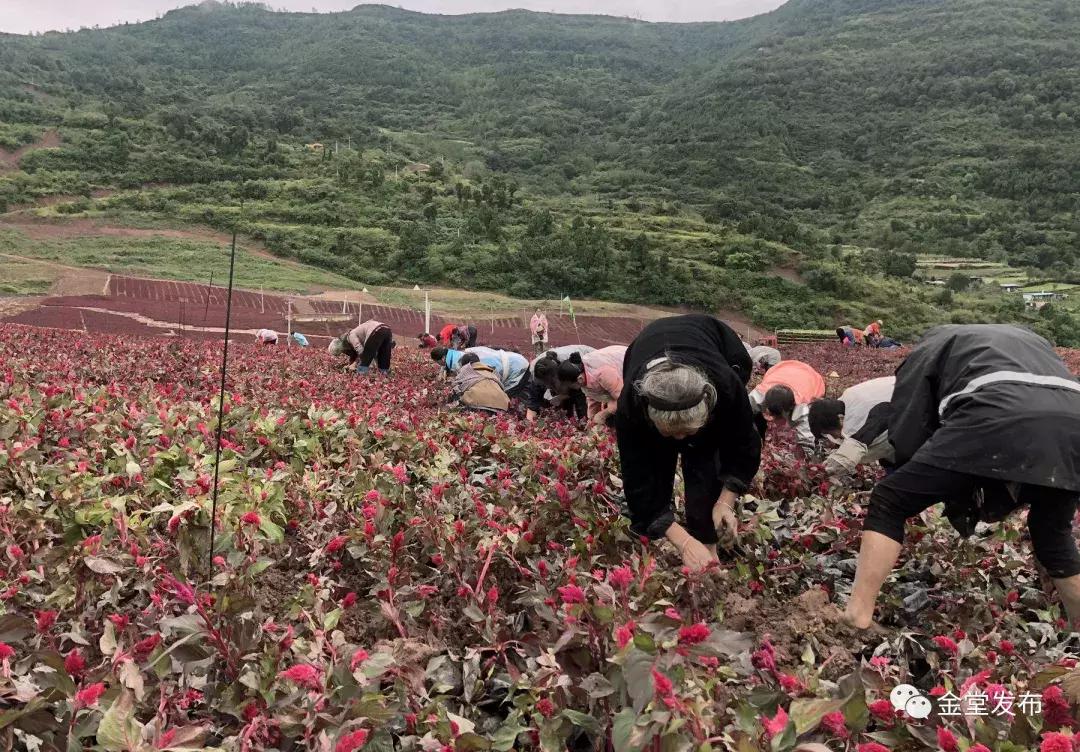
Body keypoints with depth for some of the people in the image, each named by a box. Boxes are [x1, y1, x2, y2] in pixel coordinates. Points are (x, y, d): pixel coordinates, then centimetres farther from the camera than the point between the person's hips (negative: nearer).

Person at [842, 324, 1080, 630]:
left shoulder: (928, 349, 30)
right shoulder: (1027, 339, 46)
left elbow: (906, 439, 18)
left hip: (997, 418, -5)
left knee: (888, 503, 9)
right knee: (1053, 534, 32)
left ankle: (857, 619, 2)